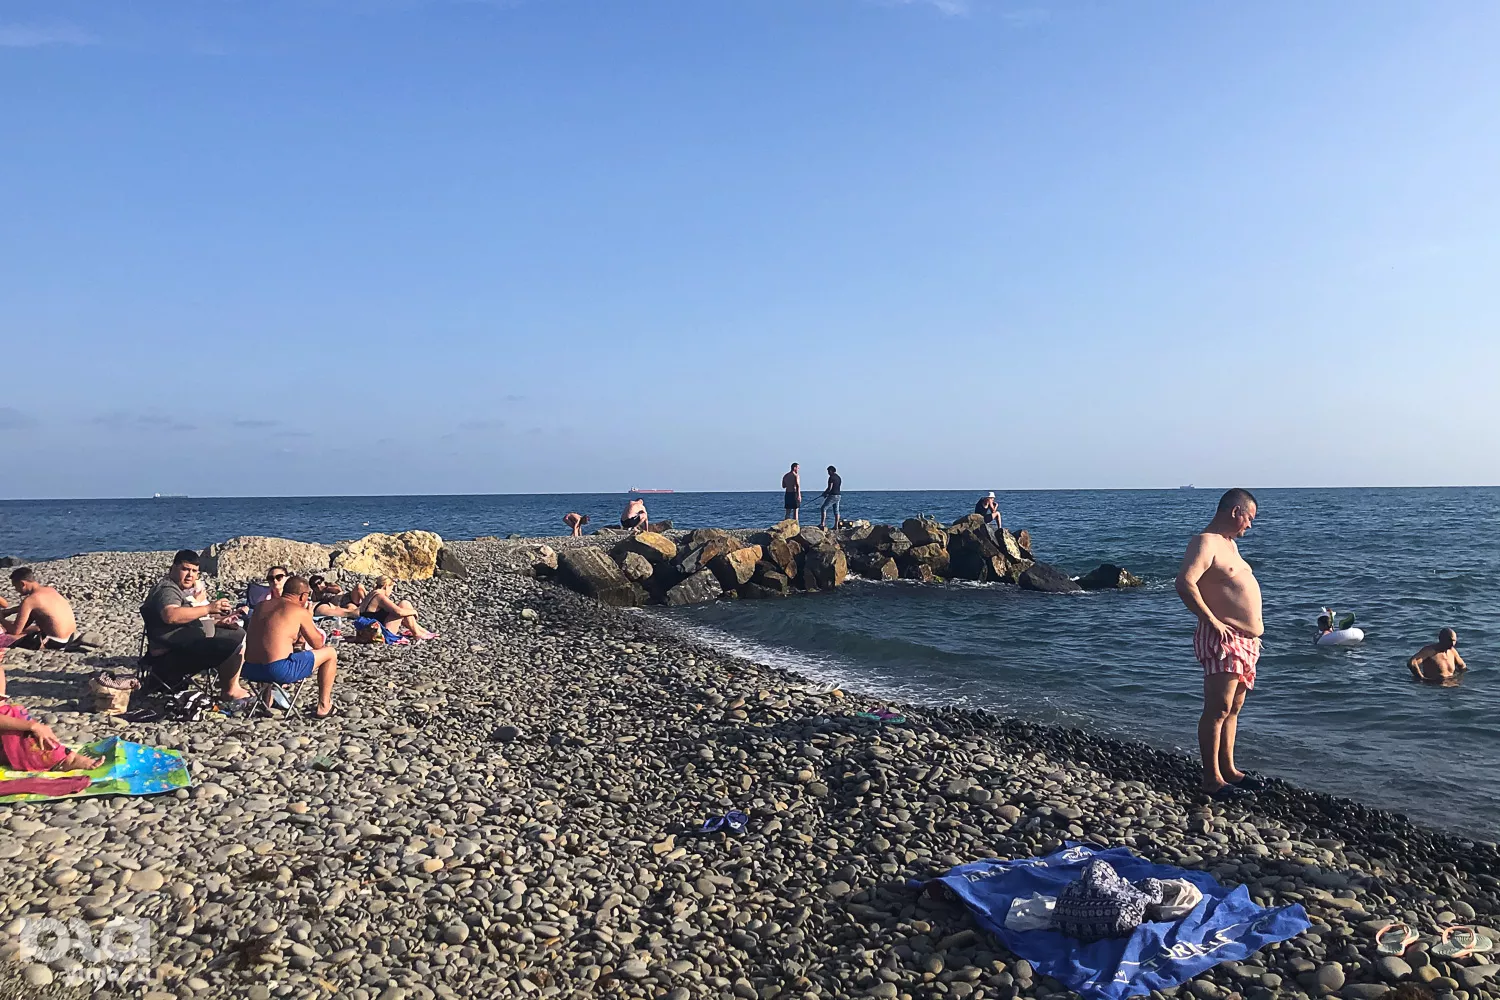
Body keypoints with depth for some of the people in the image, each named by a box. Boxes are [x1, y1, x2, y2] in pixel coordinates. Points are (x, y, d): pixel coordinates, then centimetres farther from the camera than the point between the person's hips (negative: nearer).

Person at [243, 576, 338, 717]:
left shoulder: (262, 605, 15)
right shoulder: (300, 611, -3)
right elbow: (318, 644, 7)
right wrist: (309, 617, 19)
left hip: (249, 670, 7)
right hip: (279, 672, -7)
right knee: (330, 653, 11)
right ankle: (323, 708, 16)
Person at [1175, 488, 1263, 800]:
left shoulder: (1229, 543, 20)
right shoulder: (1205, 542, -12)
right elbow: (1185, 583, -27)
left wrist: (1254, 629, 24)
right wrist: (1213, 621, -27)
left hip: (1246, 641, 10)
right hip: (1222, 639, -10)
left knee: (1233, 709, 15)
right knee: (1218, 710, -9)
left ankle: (1229, 769, 24)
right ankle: (1212, 779, -6)